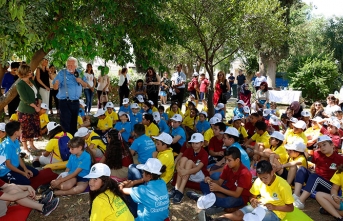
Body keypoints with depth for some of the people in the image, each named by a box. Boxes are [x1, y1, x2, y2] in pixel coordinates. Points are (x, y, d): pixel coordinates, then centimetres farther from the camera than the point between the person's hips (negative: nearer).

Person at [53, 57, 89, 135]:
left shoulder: (79, 73, 6)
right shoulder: (62, 73, -6)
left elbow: (85, 85, 11)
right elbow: (55, 87, -12)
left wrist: (81, 81, -9)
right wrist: (56, 84, -35)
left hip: (76, 102, 4)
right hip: (64, 102, -4)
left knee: (74, 122, 15)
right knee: (65, 122, -7)